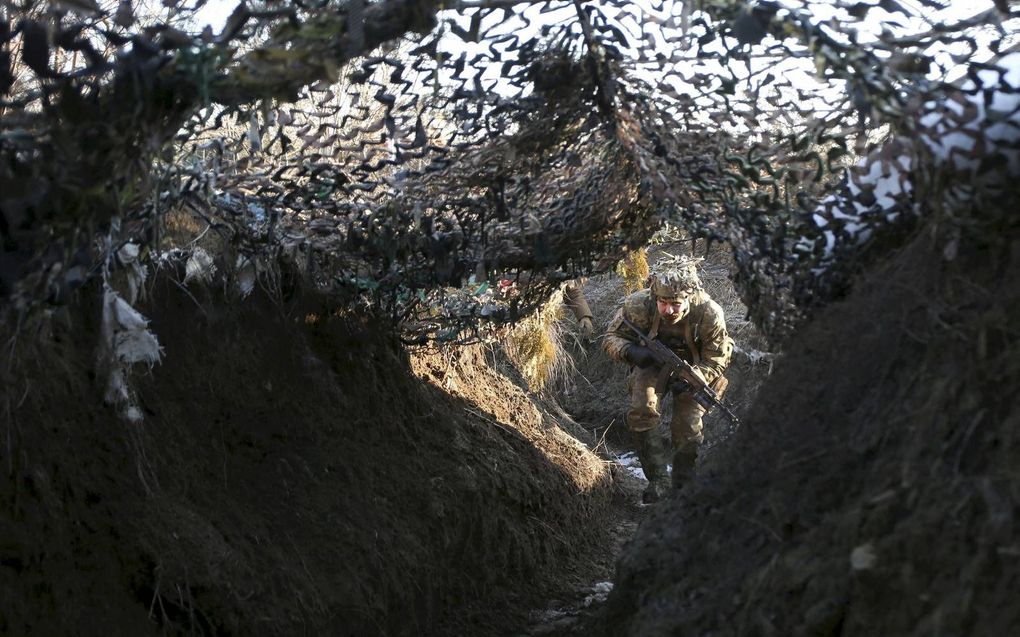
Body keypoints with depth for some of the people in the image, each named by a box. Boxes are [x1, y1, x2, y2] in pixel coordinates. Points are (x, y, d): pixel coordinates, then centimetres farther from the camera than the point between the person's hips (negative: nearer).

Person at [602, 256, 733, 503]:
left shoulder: (709, 313, -31)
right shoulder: (638, 305, -29)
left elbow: (716, 361, -18)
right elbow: (611, 338, -14)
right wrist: (631, 351, -37)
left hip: (694, 368, 0)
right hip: (652, 362, 1)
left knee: (688, 429, -10)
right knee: (642, 411, -25)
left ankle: (683, 487, 14)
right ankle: (658, 481, -15)